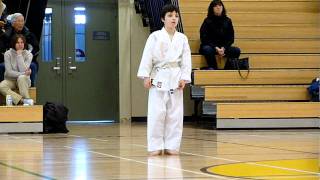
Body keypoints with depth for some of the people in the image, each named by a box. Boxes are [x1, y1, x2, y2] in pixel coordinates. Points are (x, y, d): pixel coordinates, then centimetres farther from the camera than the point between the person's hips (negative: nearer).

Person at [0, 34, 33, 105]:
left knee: (21, 78, -37)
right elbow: (9, 72, -13)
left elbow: (23, 70, -19)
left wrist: (19, 55, -19)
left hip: (24, 80, -1)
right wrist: (24, 74, -24)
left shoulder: (28, 54, -6)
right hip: (10, 80, 1)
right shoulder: (8, 54, -6)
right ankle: (23, 101, -39)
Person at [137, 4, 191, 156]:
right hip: (159, 77, -3)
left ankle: (171, 146, 11)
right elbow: (147, 57, -3)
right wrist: (146, 76, -9)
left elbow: (186, 60, 6)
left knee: (175, 114, 4)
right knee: (156, 113, -5)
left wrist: (184, 78, -3)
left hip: (175, 79, 3)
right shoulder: (155, 36, -1)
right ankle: (155, 146, 2)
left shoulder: (182, 38, 7)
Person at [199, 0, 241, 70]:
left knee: (237, 50, -24)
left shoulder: (227, 21, 7)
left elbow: (231, 38, 7)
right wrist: (216, 48, -20)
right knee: (208, 49, -38)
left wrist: (223, 48, -13)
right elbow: (204, 38, -7)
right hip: (210, 46, -3)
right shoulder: (207, 21, -2)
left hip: (224, 48, 3)